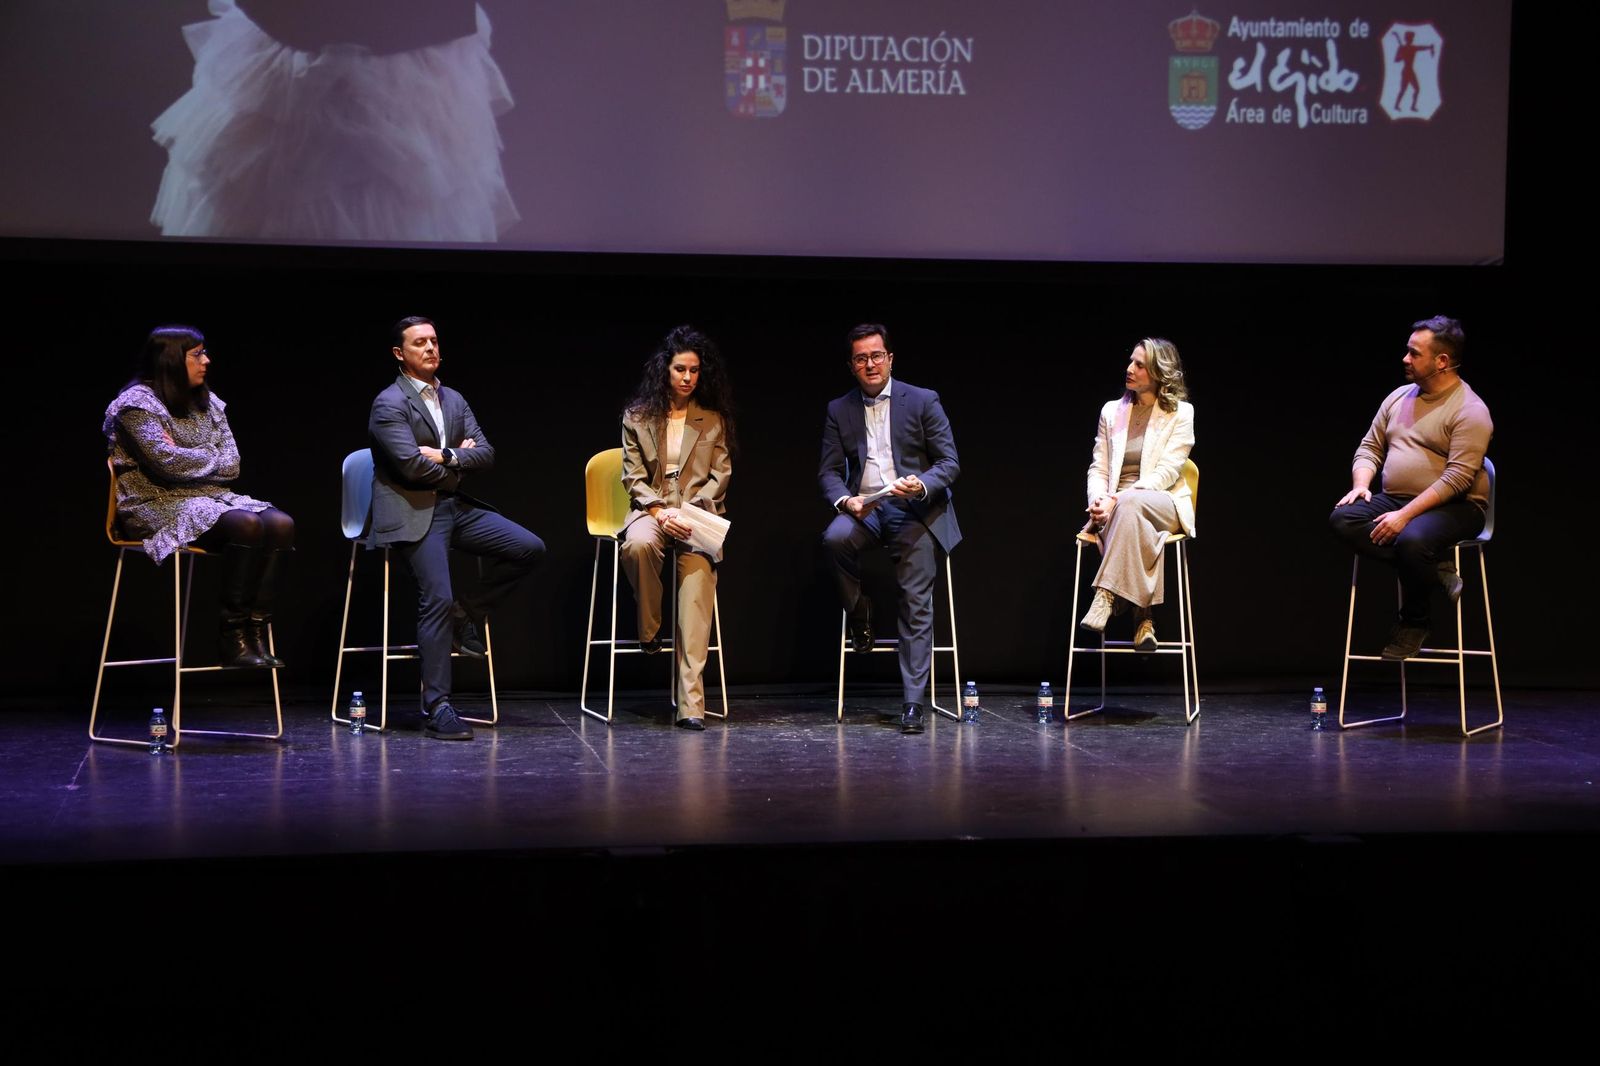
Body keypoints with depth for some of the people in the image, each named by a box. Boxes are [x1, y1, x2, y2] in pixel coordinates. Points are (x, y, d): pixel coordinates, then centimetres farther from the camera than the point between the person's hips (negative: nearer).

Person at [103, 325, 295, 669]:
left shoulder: (207, 403, 17)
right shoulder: (138, 404, -4)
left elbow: (232, 464, 8)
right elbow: (166, 461, -18)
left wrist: (187, 459, -8)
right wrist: (211, 460, -2)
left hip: (212, 498, 7)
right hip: (159, 507, -7)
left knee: (281, 524, -21)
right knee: (245, 524, -32)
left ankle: (256, 632, -24)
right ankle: (233, 637, -27)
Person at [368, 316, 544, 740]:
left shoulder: (454, 400, 16)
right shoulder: (389, 404, -6)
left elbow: (486, 453, 6)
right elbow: (412, 465, -18)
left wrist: (447, 457, -11)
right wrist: (460, 459, -2)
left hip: (455, 505, 7)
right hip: (412, 514, -7)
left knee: (529, 548, -8)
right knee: (437, 599, -20)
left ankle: (467, 614, 8)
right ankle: (436, 708, -16)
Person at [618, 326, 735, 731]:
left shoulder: (714, 420, 16)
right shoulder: (637, 416, 11)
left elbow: (720, 475, 10)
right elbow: (633, 476, 6)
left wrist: (690, 511, -9)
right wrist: (661, 511, -12)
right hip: (650, 508, 0)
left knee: (697, 571, -29)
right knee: (639, 545, -39)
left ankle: (691, 701, -35)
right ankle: (649, 631, -12)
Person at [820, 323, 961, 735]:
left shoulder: (923, 401, 5)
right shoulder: (839, 410, 12)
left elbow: (950, 463, 2)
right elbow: (829, 471, 9)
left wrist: (921, 485, -19)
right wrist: (845, 501, -13)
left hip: (913, 508, -2)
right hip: (863, 508, 2)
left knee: (916, 604, -12)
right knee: (836, 537, -33)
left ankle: (913, 701, -9)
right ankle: (858, 613, -6)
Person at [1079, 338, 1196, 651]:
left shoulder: (1181, 413, 3)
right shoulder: (1112, 411, 16)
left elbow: (1167, 472, -8)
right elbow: (1098, 469, 12)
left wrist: (1118, 498, -21)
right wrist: (1099, 500, -12)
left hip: (1164, 504, -2)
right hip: (1117, 508, 2)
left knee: (1130, 504, -40)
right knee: (1136, 529, -37)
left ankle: (1105, 596, -45)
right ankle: (1143, 619, -38)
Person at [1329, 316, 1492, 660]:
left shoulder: (1469, 410, -11)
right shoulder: (1398, 397, 13)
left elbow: (1457, 477, -19)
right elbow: (1370, 447, 17)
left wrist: (1406, 515, -26)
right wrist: (1361, 485, -5)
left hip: (1453, 508, -7)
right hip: (1394, 501, 7)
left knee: (1411, 540, -38)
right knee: (1342, 519, -21)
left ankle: (1414, 623, -9)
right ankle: (1433, 568, -18)